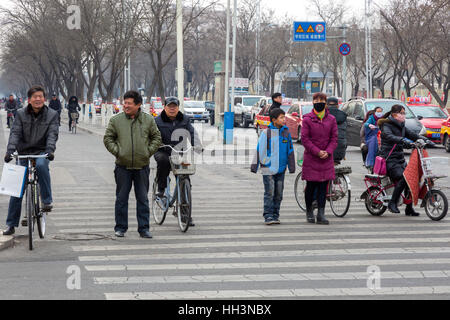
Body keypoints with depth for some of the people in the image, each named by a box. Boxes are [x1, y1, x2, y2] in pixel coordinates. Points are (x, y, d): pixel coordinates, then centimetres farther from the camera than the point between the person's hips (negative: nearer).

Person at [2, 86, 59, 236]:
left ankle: (47, 201, -24)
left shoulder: (52, 115, 0)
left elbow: (52, 134, -11)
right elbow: (15, 133, -7)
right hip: (24, 153, 2)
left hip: (41, 152, -2)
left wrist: (50, 150, -29)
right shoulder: (21, 114, 2)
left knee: (41, 165, -38)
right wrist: (10, 150, -23)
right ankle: (11, 225, 11)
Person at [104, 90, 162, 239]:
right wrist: (117, 151, -5)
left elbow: (156, 137, 12)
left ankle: (144, 228, 10)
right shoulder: (116, 120, 1)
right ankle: (120, 228, 13)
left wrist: (149, 151, 0)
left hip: (142, 166, 0)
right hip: (123, 166, 0)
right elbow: (108, 138, 7)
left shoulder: (148, 120, 3)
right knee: (121, 198, 4)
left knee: (143, 199, 5)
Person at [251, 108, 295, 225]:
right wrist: (254, 166, -2)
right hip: (268, 167, -4)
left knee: (278, 193, 7)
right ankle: (268, 216, -3)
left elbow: (290, 151, 14)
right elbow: (259, 150, -3)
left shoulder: (286, 132, 7)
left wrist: (291, 166, 14)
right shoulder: (266, 133, -6)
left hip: (281, 168, 4)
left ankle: (275, 215, 16)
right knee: (269, 193, -6)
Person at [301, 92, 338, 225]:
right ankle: (309, 211, 21)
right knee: (311, 185, 3)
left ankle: (321, 214, 0)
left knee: (323, 186, 0)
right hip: (311, 158, -2)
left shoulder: (331, 119, 7)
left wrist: (328, 152, -10)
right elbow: (305, 138, -5)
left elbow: (334, 138, 7)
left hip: (326, 158, 2)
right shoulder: (307, 119, -1)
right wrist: (317, 152, -13)